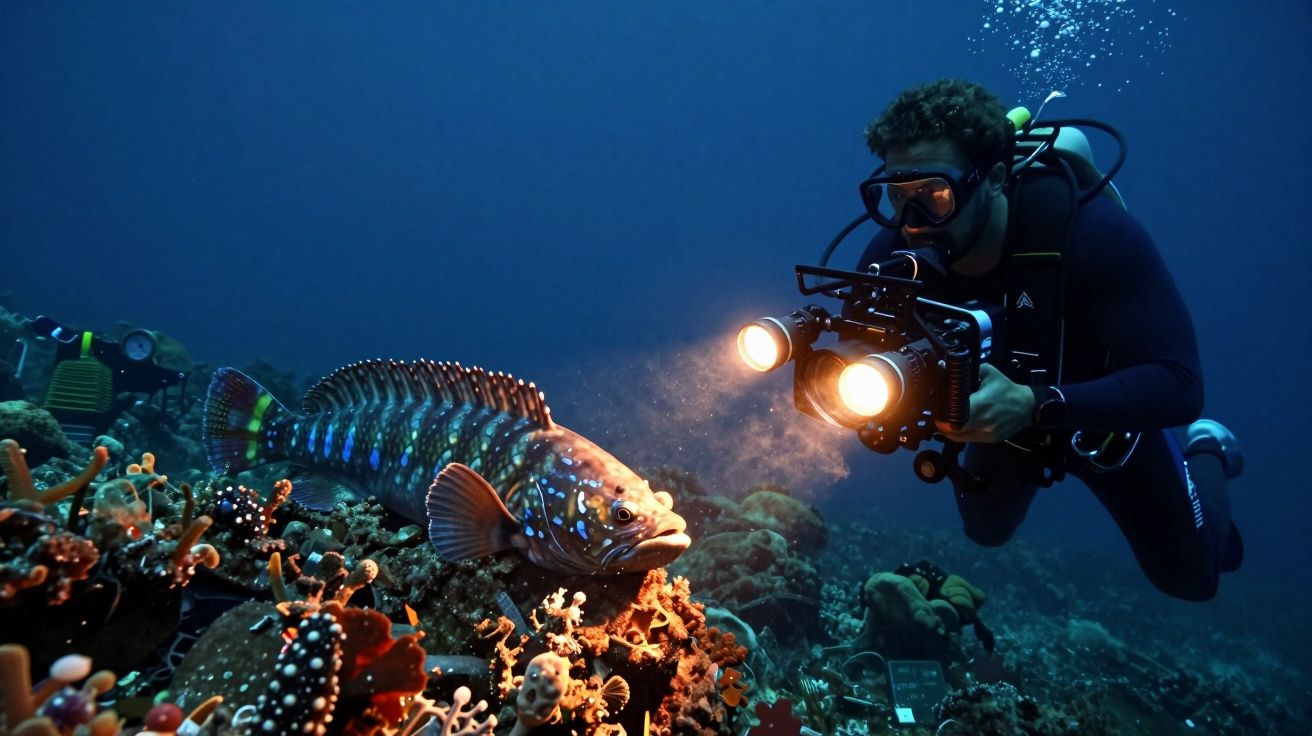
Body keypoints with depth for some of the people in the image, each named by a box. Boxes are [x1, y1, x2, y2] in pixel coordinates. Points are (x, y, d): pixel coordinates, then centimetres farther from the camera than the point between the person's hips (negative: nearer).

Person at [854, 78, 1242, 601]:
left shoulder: (1094, 233, -39)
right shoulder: (891, 257, -30)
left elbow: (1178, 384, -40)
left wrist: (1035, 405, -55)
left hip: (1106, 419, -2)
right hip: (1000, 417, 3)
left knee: (1188, 577, 15)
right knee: (986, 532, 26)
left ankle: (1207, 452, 41)